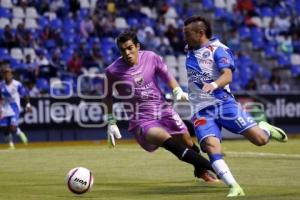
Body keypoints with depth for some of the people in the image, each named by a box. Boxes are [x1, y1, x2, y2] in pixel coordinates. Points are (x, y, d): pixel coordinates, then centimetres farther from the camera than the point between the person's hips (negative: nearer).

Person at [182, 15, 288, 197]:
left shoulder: (218, 49, -7)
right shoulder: (190, 51, 15)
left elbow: (228, 75, -23)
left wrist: (213, 85, -41)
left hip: (224, 103, -5)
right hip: (202, 111, 5)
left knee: (260, 140, -12)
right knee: (211, 146, -23)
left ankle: (264, 128, 26)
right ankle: (234, 188, -27)